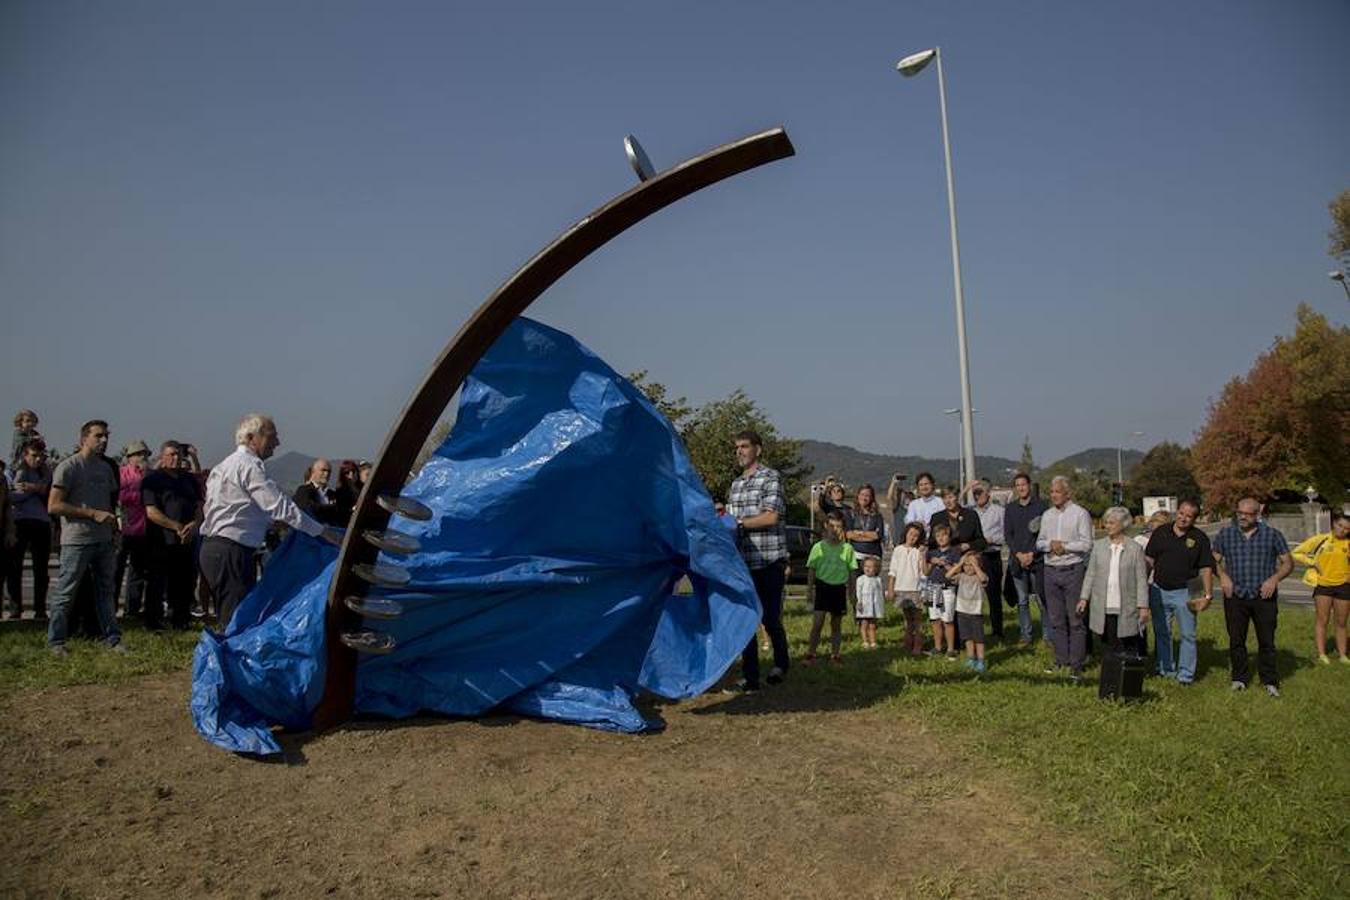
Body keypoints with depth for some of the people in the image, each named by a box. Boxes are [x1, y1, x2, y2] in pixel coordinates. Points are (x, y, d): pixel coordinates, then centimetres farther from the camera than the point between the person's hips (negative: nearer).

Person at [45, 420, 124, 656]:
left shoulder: (105, 468, 15)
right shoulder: (68, 466, -8)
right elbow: (53, 506, -13)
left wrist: (112, 519, 7)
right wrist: (92, 514, -17)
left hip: (103, 539, 7)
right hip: (77, 540, -7)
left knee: (105, 591, 11)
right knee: (65, 594, 0)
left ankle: (112, 640, 17)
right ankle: (55, 642, 10)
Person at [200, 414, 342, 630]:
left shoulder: (225, 465, 19)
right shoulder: (249, 465, -13)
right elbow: (280, 507, -20)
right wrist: (323, 531, -18)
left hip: (214, 546, 10)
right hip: (232, 552, -10)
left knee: (230, 619, 15)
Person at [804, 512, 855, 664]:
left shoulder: (847, 548, 2)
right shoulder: (818, 547, -2)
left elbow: (852, 572, 7)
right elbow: (812, 571, 3)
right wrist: (810, 590, -1)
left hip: (839, 588, 2)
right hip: (822, 586, -2)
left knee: (836, 624, 11)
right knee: (817, 623, -8)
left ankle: (835, 654, 21)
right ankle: (810, 654, -5)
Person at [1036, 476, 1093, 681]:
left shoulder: (1080, 514, -4)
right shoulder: (1047, 515, 14)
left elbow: (1086, 544, -10)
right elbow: (1039, 542, 12)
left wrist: (1064, 546, -11)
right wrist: (1050, 544, -8)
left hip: (1073, 570, -5)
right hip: (1051, 570, 5)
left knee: (1075, 619, -3)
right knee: (1056, 619, 10)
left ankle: (1076, 665, 1)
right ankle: (1061, 660, 19)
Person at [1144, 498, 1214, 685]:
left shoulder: (1199, 538, -1)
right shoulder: (1160, 533, 4)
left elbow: (1206, 569, -2)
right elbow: (1149, 561, 8)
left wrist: (1208, 595, -8)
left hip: (1184, 592, -2)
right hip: (1159, 590, 2)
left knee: (1187, 634, 0)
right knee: (1161, 632, 11)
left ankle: (1186, 673, 9)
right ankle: (1165, 669, 23)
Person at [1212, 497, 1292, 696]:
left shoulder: (1272, 534, 1)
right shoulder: (1226, 534, 5)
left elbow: (1288, 563, 5)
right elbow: (1214, 560, 11)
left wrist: (1275, 578, -12)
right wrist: (1223, 575, -8)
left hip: (1264, 596, -1)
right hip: (1235, 596, 1)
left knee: (1267, 641, 3)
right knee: (1236, 640, 8)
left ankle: (1270, 681, 14)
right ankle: (1239, 678, 20)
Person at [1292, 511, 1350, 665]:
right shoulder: (1320, 539, -5)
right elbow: (1297, 553, 1)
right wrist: (1312, 562, -9)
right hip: (1323, 584, -2)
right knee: (1322, 619, -1)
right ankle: (1321, 654, 3)